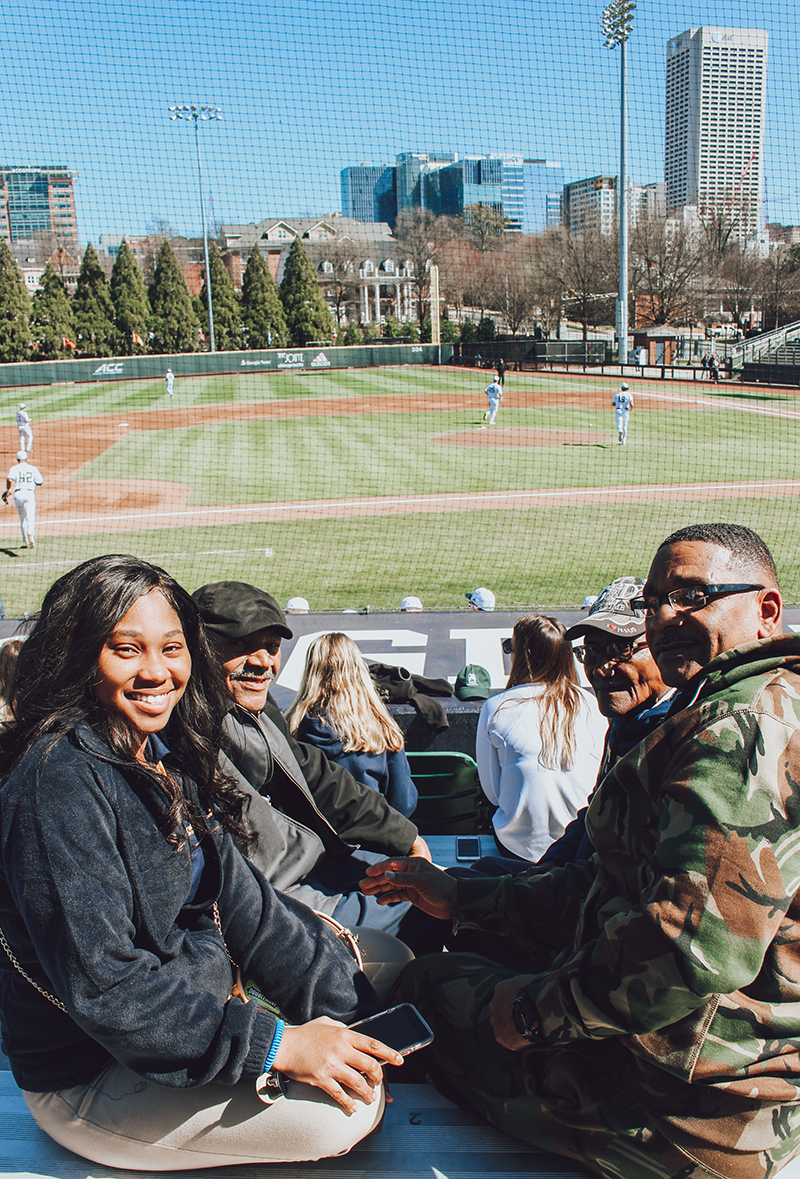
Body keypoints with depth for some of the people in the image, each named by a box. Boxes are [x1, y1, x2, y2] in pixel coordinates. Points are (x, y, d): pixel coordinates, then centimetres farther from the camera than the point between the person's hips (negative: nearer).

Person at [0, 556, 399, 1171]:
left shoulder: (167, 757, 1)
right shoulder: (60, 781, -26)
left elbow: (240, 899, 2)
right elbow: (101, 987, -29)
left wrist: (344, 1003, -6)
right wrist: (274, 1045, -29)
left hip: (199, 998, 9)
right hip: (91, 1080, -8)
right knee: (340, 1112, -20)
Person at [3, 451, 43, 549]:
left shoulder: (14, 468, 7)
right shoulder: (33, 468, 11)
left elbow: (10, 479, -12)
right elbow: (39, 482, 7)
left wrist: (8, 491, -10)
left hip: (18, 494, 1)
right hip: (30, 494, -1)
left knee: (22, 519, 16)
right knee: (30, 517, -11)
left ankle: (26, 542, 17)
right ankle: (30, 533, -42)